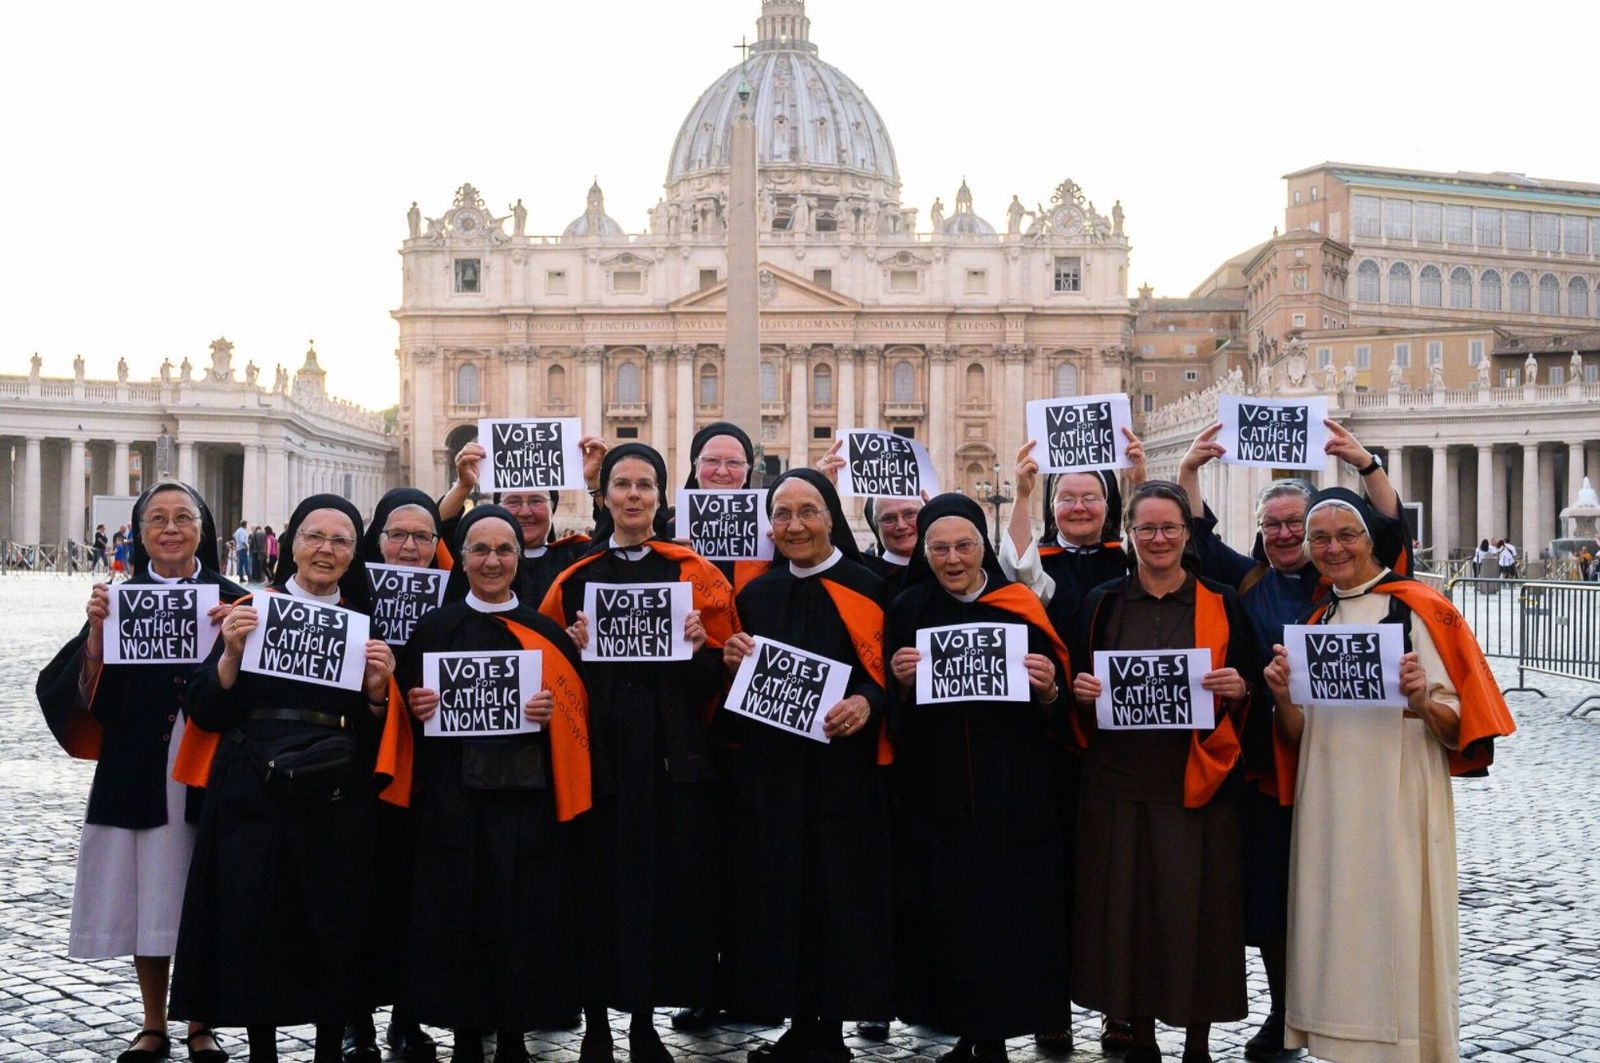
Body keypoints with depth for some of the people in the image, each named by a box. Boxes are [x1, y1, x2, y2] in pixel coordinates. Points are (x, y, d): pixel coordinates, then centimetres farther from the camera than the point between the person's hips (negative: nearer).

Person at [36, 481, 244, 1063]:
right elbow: (88, 697, -3)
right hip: (137, 773, 1)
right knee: (146, 898, 6)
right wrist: (96, 631, -16)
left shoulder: (232, 601, 2)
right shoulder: (117, 600, 4)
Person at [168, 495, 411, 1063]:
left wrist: (377, 690, -10)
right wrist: (231, 654, -15)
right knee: (255, 928, 1)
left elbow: (377, 735, 8)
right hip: (254, 801, -1)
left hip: (336, 804, 1)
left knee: (335, 930, 4)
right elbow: (206, 712, 0)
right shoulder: (252, 611, 4)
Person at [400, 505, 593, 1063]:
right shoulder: (433, 628, 7)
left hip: (528, 802, 1)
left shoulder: (547, 632, 9)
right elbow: (405, 706, 9)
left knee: (524, 919, 2)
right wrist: (418, 708, -11)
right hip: (454, 802, 0)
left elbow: (580, 711, 9)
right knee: (458, 918, 1)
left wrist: (554, 714, -11)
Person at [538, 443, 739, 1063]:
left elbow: (720, 678, 5)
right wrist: (572, 647, -10)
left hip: (672, 755, 0)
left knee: (666, 883, 4)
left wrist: (699, 650, -14)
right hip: (597, 752, 0)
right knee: (599, 882, 2)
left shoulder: (696, 574, 5)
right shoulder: (574, 577, 7)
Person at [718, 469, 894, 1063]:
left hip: (841, 770, -4)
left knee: (836, 894, -1)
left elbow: (893, 673, -5)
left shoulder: (867, 590, -2)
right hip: (766, 769, 4)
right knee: (776, 894, 6)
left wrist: (867, 702, -24)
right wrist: (732, 663, -4)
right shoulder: (755, 595, 11)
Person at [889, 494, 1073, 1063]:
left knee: (1007, 914, 0)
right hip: (936, 794, 1)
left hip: (1013, 796, 0)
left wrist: (1048, 690, -17)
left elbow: (1054, 705, 4)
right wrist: (901, 682, -14)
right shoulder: (908, 610, 4)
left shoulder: (1022, 607, 2)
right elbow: (896, 711, 6)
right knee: (946, 915, 1)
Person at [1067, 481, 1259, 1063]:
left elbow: (1252, 692, 7)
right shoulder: (1102, 604, 8)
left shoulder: (1221, 605, 5)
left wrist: (1238, 689, -14)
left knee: (1194, 909, 0)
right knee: (1127, 906, 4)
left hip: (1196, 785, -1)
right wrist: (1081, 690, -9)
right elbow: (1077, 682, 12)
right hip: (1117, 783, 1)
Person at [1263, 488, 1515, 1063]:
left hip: (1398, 804, -5)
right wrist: (1282, 698, -7)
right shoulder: (1314, 621, 13)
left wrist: (1423, 704, -26)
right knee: (1335, 934, 8)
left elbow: (1456, 729, -6)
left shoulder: (1420, 608, -4)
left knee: (1395, 935, -2)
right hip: (1327, 807, 5)